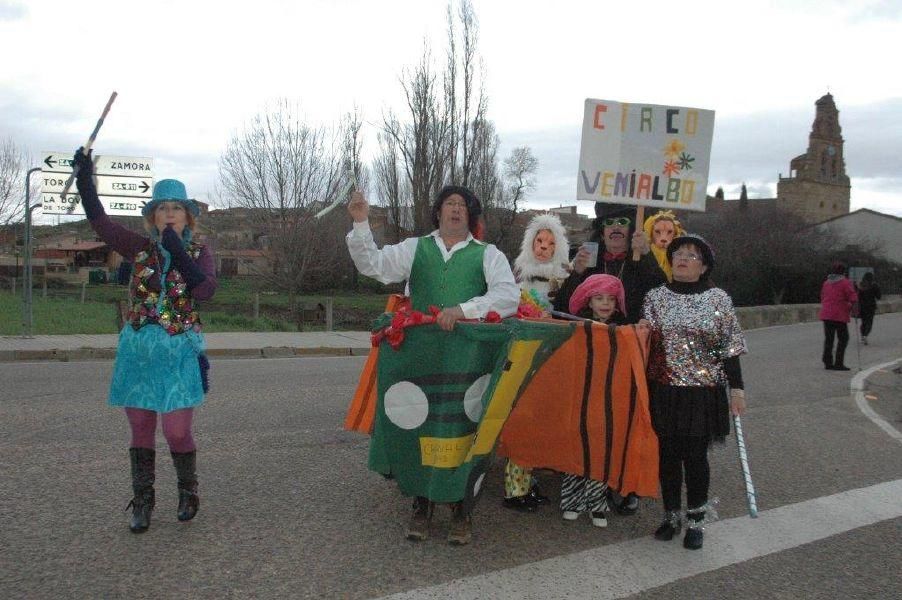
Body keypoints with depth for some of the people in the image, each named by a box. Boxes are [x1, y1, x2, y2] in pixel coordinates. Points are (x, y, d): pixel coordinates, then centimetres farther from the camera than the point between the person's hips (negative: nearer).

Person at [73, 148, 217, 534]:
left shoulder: (199, 253, 1)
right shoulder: (140, 249, 7)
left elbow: (206, 290, -16)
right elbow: (98, 220, 1)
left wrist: (178, 253, -21)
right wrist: (85, 177, -8)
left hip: (179, 352, -2)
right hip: (138, 350, 3)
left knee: (177, 431, -4)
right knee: (141, 431, 8)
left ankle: (188, 493, 22)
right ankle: (142, 502, 23)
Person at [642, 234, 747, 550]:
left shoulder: (719, 299, 1)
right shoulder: (656, 297, 4)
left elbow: (730, 347, 2)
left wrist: (736, 388, -2)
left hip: (703, 391, -1)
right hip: (664, 391, 2)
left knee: (695, 455, 2)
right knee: (668, 453, 8)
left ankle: (696, 521, 19)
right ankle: (671, 516, 25)